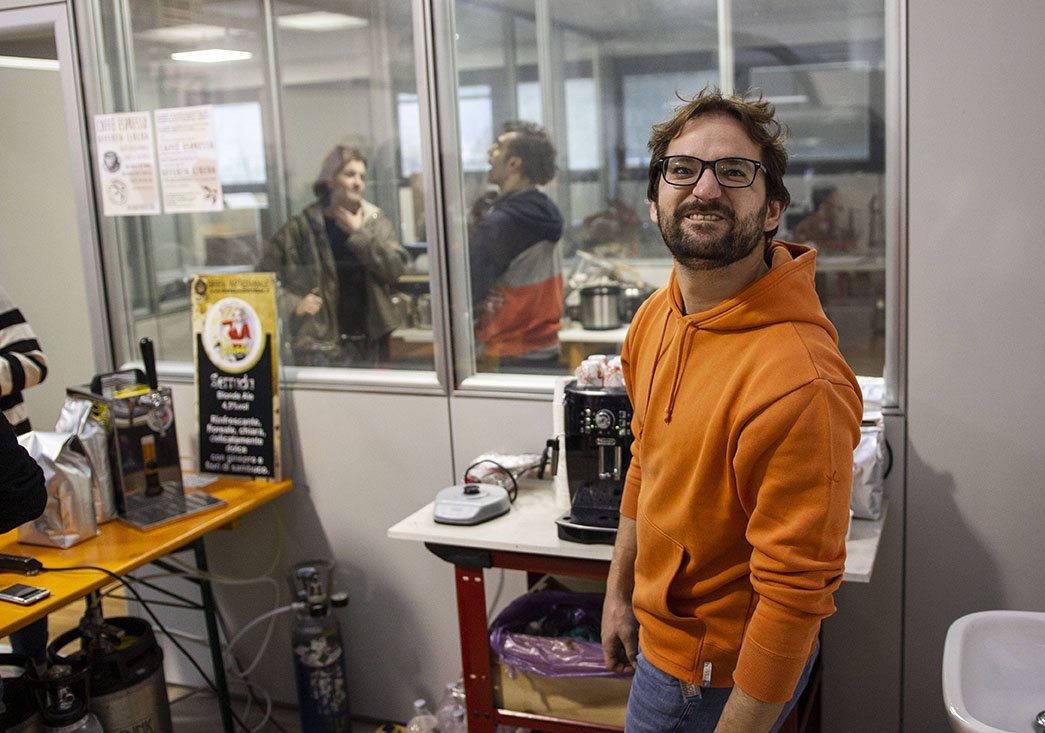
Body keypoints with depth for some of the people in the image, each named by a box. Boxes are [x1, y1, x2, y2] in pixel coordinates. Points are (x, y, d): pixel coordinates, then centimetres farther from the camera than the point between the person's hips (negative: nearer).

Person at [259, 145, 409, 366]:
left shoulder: (376, 221, 7)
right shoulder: (304, 226, -1)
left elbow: (395, 267, -7)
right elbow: (265, 274, 2)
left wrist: (358, 232, -9)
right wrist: (293, 305, -9)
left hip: (371, 343, 3)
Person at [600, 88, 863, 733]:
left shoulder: (800, 383, -32)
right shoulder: (656, 317, -4)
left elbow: (795, 594, -26)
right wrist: (619, 592, 15)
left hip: (724, 673, -7)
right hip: (661, 628, 8)